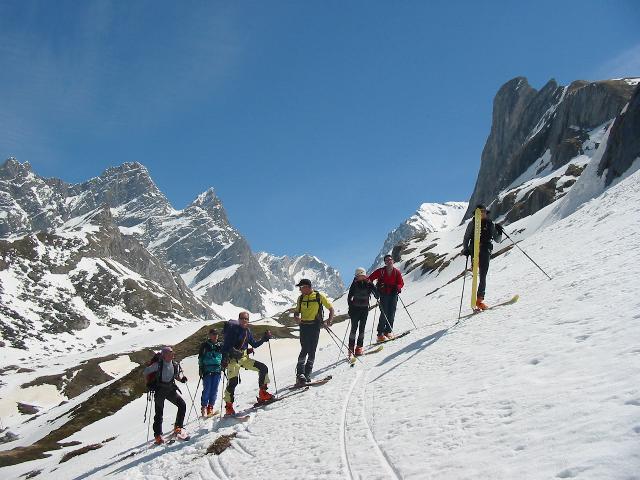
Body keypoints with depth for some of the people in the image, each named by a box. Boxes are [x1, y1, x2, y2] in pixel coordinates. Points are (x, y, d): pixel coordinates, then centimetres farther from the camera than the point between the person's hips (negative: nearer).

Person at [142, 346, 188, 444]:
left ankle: (178, 428, 7)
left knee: (182, 405, -7)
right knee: (159, 413, -1)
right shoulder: (158, 365, -17)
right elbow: (145, 372, -6)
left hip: (171, 389, 4)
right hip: (159, 391, -4)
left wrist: (182, 378, -6)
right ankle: (158, 436, 10)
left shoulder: (175, 365, -4)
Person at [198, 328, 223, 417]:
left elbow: (224, 357, 21)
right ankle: (204, 407, -2)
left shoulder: (220, 346, 13)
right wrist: (200, 369, -3)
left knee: (214, 390, 0)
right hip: (207, 370, -3)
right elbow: (200, 357, 4)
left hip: (217, 370, 3)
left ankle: (210, 407, 6)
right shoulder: (205, 345, 4)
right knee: (207, 389, -9)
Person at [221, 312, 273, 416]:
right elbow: (226, 345, -15)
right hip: (233, 359, -7)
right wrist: (224, 359, -24)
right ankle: (229, 406, -3)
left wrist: (265, 338, 5)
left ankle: (262, 394, 7)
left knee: (263, 368, -1)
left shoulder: (247, 331, 11)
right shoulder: (233, 329, -10)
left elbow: (254, 344, 18)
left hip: (244, 358, 7)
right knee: (232, 381, -15)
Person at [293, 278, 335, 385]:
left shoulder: (319, 296, 0)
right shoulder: (301, 298, 10)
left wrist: (330, 320, -9)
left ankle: (307, 374, 9)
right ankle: (300, 374, -8)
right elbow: (296, 312, 18)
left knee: (312, 351, 1)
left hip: (315, 326, -1)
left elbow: (331, 308, 5)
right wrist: (296, 318, -5)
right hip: (304, 326, 1)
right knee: (304, 350, -10)